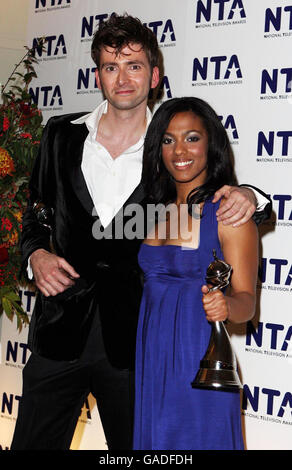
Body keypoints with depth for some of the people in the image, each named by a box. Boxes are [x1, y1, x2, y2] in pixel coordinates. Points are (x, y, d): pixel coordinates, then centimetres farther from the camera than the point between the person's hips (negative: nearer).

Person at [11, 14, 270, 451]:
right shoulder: (62, 136, 5)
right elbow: (37, 214, 14)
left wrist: (246, 196, -15)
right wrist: (36, 254, -6)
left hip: (133, 339, -1)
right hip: (61, 330, 2)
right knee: (32, 443, 10)